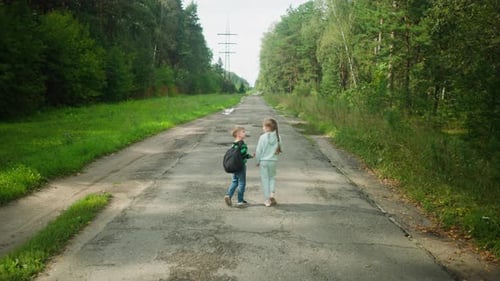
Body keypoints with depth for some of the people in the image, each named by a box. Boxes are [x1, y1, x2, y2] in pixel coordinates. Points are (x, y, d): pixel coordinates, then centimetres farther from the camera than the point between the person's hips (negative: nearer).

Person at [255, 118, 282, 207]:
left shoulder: (263, 137, -13)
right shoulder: (277, 137, -5)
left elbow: (259, 150, -9)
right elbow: (279, 149, 2)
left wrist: (257, 161, 4)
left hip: (263, 161, -2)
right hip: (273, 161, 3)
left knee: (265, 179, 7)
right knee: (272, 177, 21)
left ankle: (267, 200, 10)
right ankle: (272, 193, 0)